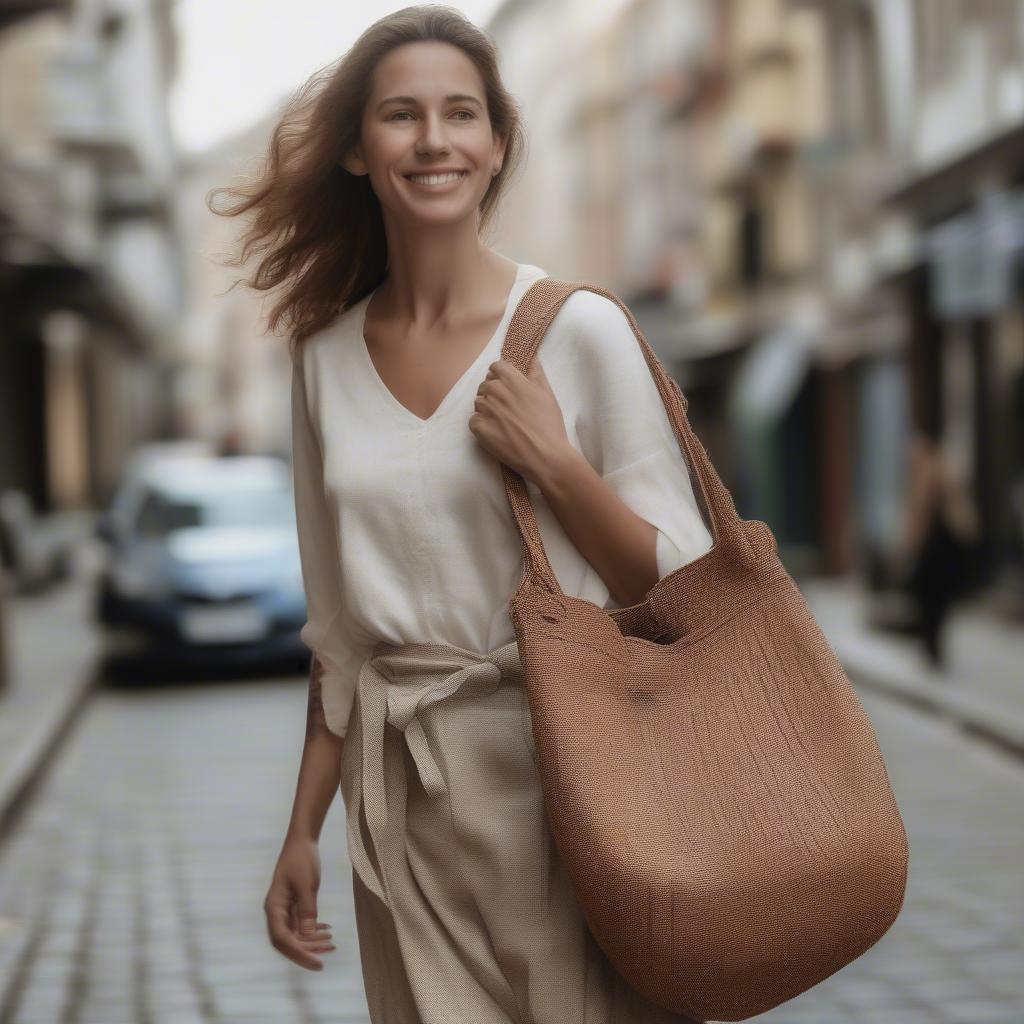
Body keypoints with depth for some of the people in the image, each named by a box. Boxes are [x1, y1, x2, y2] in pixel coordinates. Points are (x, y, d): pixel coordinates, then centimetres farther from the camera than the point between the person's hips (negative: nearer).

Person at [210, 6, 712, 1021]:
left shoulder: (580, 330, -7)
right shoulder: (326, 358, 5)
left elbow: (683, 585, -4)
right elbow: (338, 626, 12)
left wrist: (553, 462, -17)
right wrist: (303, 831, 11)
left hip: (554, 770, -3)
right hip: (398, 793, 4)